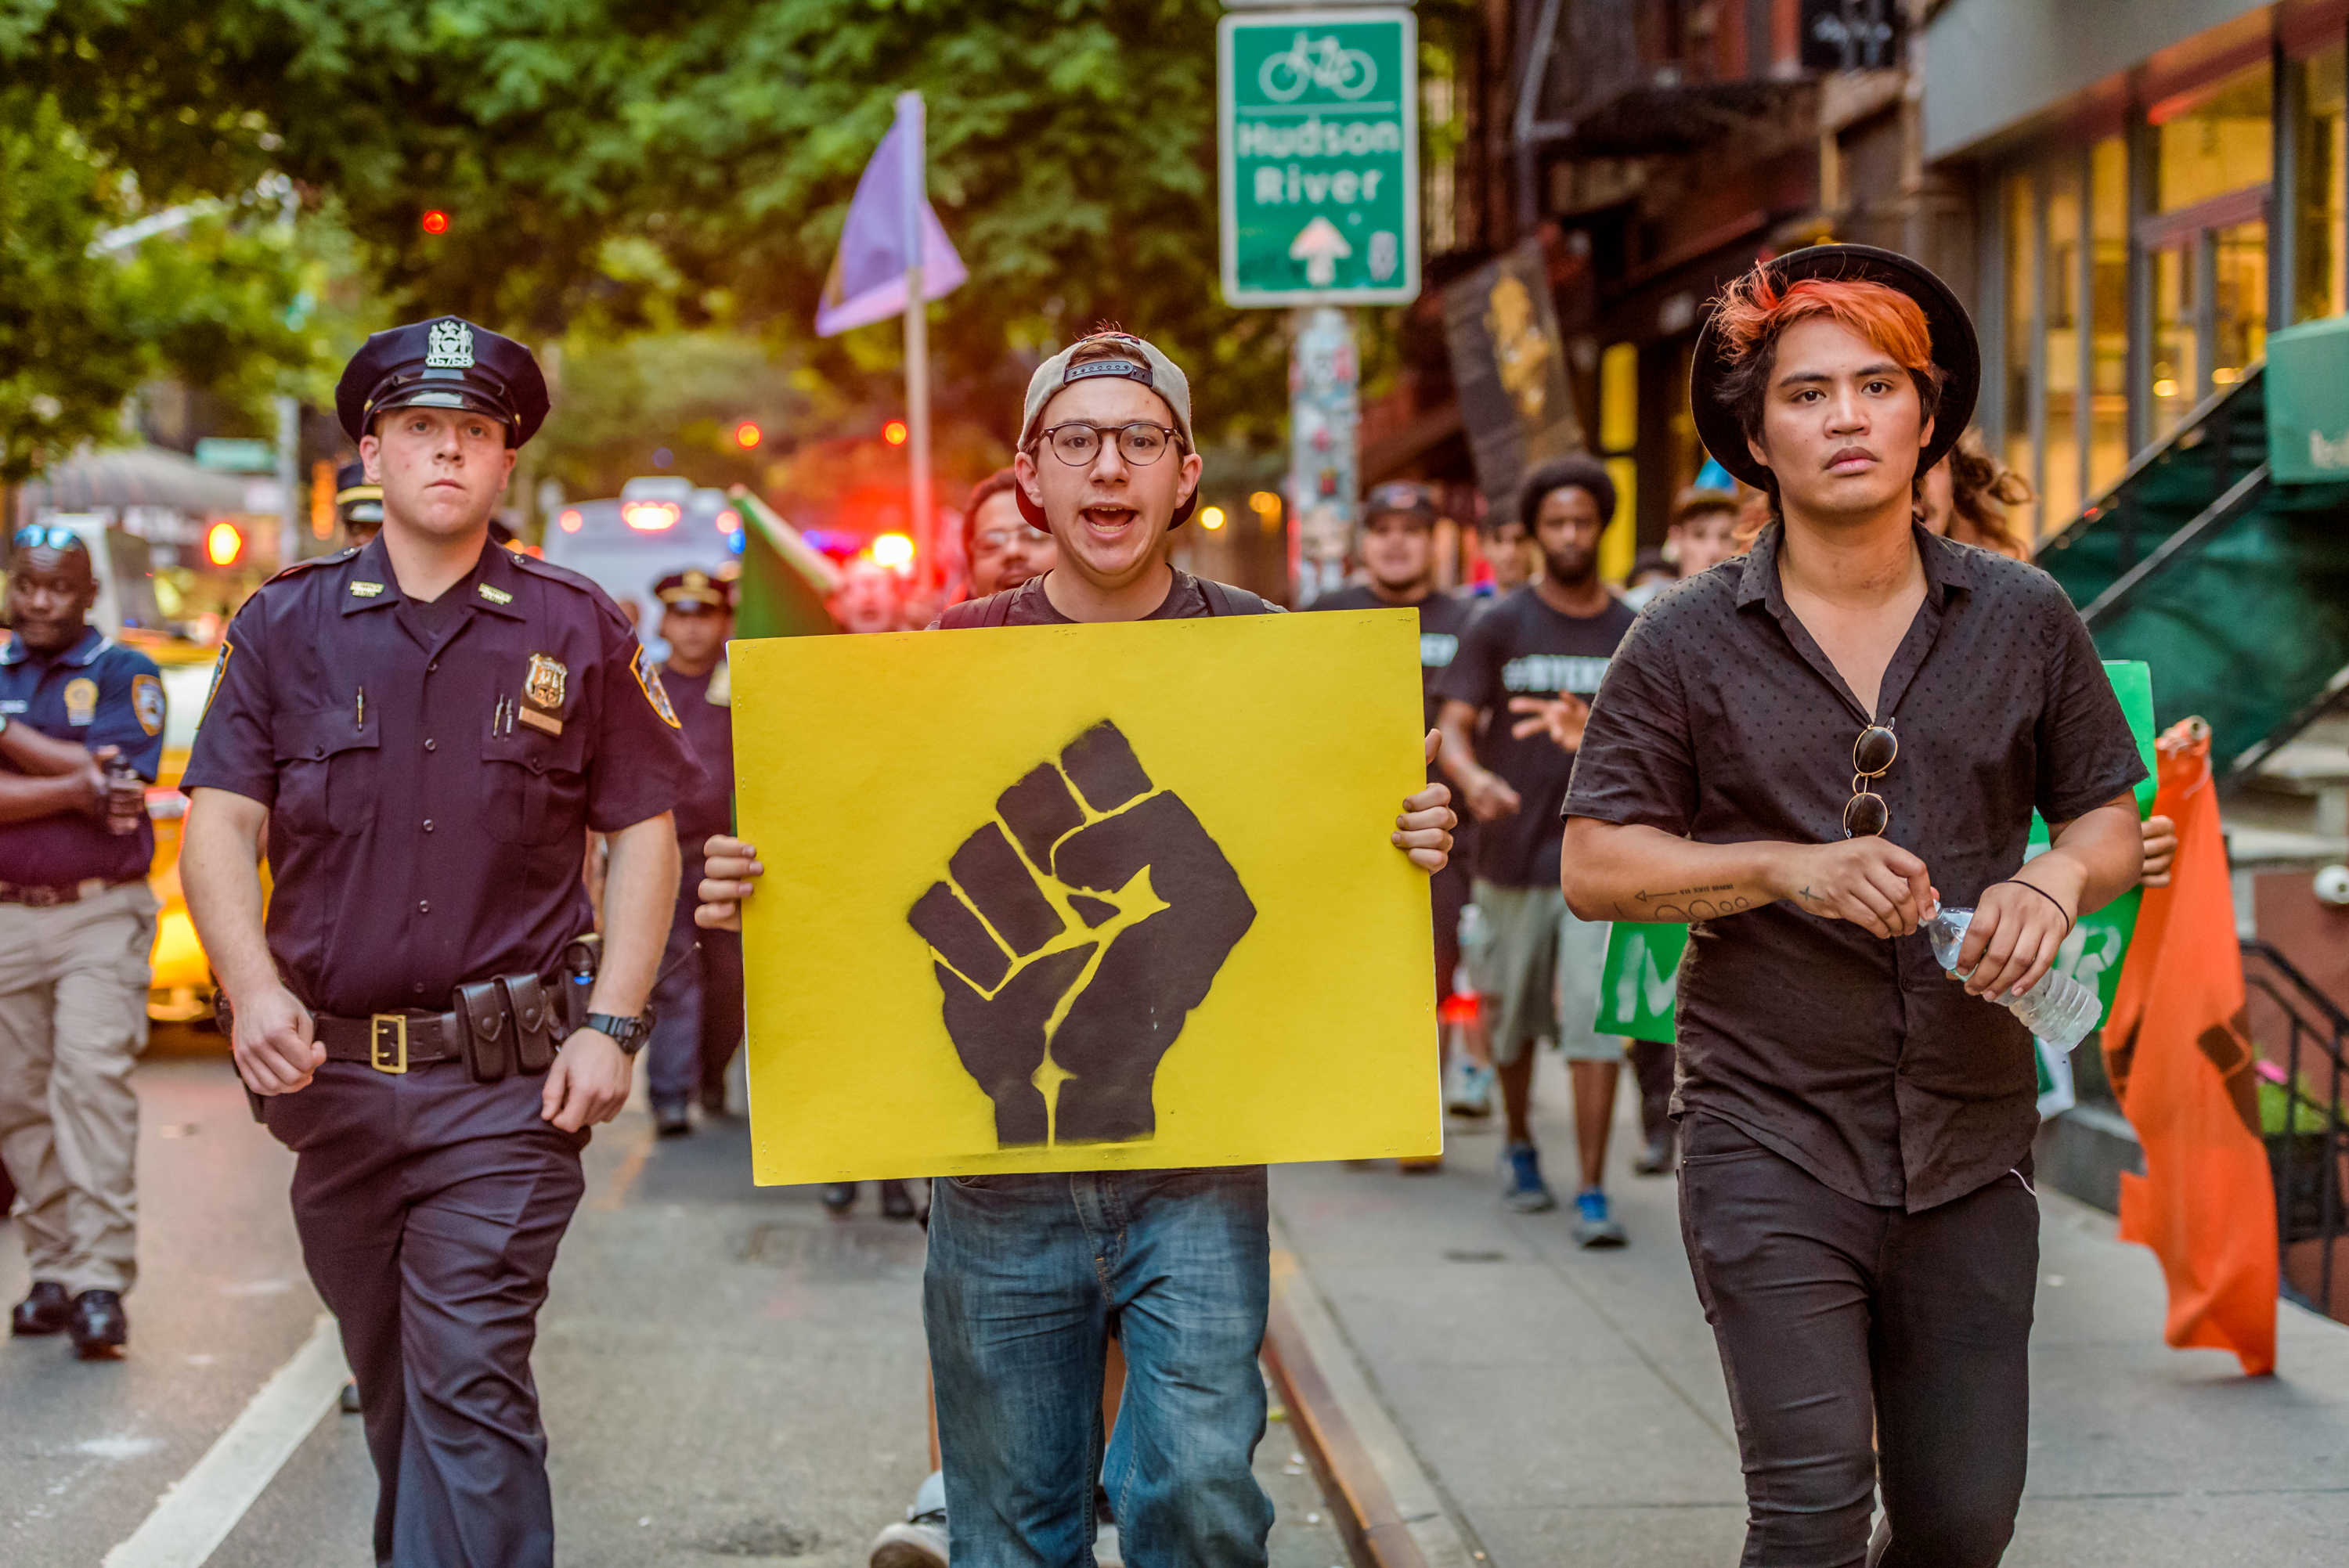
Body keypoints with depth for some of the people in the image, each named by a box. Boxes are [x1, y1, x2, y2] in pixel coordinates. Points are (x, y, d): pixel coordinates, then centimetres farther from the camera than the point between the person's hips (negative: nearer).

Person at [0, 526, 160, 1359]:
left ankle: (101, 1279, -16)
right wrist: (73, 789, -13)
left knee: (93, 1080, -14)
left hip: (101, 915, -4)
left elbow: (123, 783, -11)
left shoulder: (124, 673, 4)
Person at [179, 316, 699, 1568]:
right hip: (331, 1074, 3)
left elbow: (645, 834, 5)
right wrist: (254, 989, -16)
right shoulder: (286, 624, 6)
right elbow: (221, 823, 1)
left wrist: (611, 1026, -5)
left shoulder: (576, 631, 3)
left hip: (507, 1084, -2)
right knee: (388, 1379, 15)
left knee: (469, 1383, -11)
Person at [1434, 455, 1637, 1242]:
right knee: (1515, 1020, 13)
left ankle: (1593, 1195, -8)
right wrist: (1472, 777, -28)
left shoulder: (1631, 633, 5)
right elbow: (1453, 727, -8)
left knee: (1597, 1021, -10)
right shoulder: (1500, 626, -1)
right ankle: (1519, 1147, 38)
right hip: (1514, 854, 0)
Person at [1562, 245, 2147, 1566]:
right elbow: (1594, 867, -2)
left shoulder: (2025, 620, 6)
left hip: (1972, 1140, 3)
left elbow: (2110, 818, 13)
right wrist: (1791, 869, -17)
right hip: (1772, 1141, -3)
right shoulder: (1688, 644, -1)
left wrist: (2054, 881, -10)